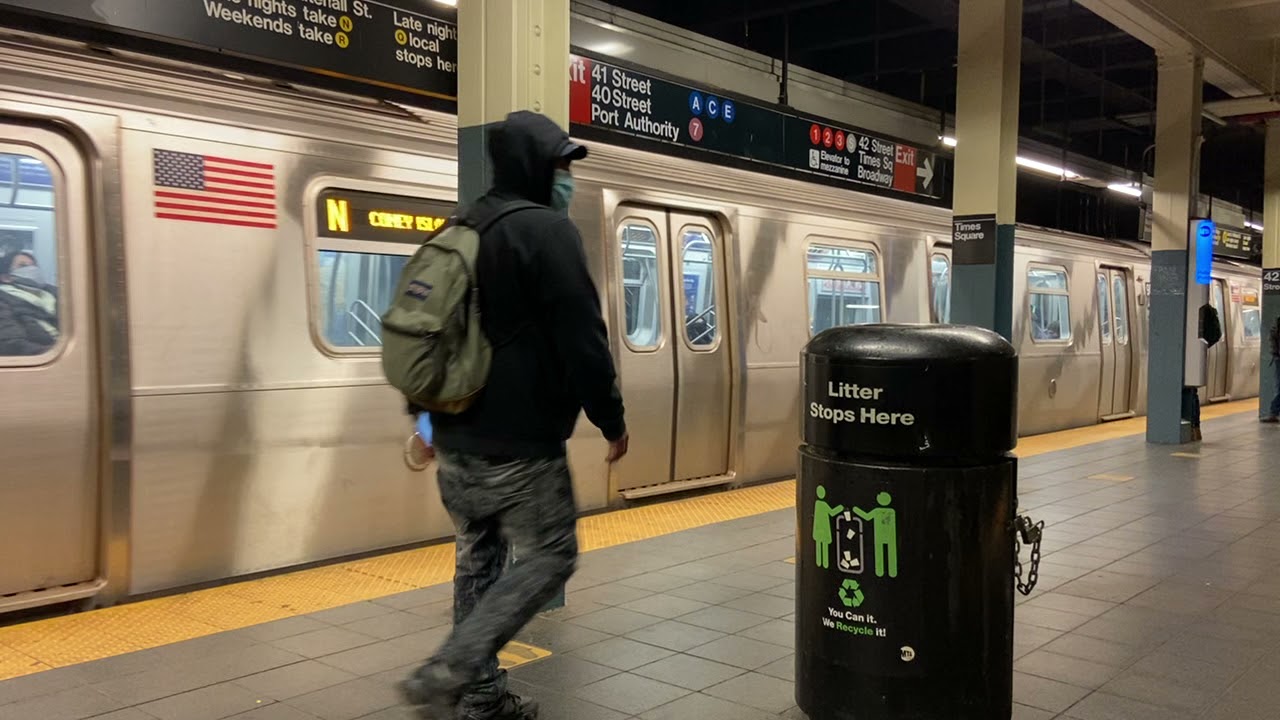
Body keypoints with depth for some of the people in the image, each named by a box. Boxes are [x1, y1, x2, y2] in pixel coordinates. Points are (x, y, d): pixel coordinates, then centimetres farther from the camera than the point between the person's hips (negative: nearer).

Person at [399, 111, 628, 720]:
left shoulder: (458, 230, 13)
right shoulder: (547, 230, -13)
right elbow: (582, 337, -16)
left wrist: (436, 418, 25)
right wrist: (611, 418, -5)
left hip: (456, 439, 9)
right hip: (518, 443, -8)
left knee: (479, 561, 16)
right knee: (549, 558, 3)